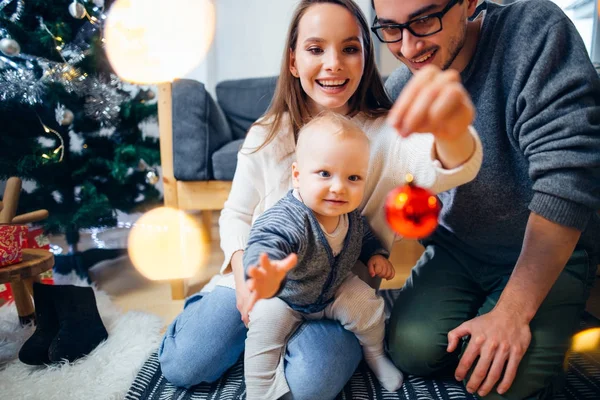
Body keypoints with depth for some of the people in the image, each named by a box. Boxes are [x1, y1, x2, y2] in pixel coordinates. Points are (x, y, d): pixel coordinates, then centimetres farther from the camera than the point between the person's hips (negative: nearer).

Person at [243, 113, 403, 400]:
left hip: (335, 290, 5)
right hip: (284, 297, -4)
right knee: (266, 322, -26)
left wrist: (376, 255, -9)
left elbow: (364, 236, 8)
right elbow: (265, 244, -64)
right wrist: (266, 275, -85)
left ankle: (375, 355, 24)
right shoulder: (286, 219, -42)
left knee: (367, 303, -7)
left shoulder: (351, 216, -18)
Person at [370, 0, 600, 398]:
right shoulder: (398, 90, -7)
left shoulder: (535, 32, -21)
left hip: (549, 253, -2)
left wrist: (512, 312, -25)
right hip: (456, 247, 3)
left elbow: (567, 177, -27)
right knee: (413, 348, -16)